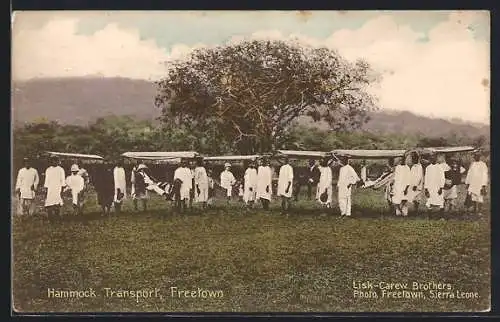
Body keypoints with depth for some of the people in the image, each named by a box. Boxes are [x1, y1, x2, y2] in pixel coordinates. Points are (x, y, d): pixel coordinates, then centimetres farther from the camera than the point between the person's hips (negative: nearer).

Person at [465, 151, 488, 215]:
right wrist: (467, 183, 11)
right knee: (473, 196, 4)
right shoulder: (472, 164, 11)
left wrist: (484, 185, -15)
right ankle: (475, 210, 13)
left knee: (479, 197, -2)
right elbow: (469, 173, 15)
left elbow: (485, 175, -9)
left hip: (480, 183, -5)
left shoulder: (483, 164, -6)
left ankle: (479, 211, 5)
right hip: (472, 183, 5)